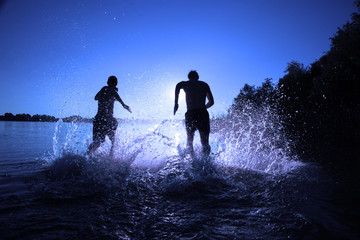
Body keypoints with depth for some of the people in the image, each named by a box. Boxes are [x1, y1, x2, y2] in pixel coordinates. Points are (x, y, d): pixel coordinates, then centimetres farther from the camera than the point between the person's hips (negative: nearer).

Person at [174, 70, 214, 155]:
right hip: (203, 114, 1)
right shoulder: (204, 85, 20)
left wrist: (176, 103, -7)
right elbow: (211, 102, 16)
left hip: (190, 114, -1)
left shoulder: (185, 84, 14)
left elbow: (178, 86, -10)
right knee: (205, 142, 6)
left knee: (189, 140, 15)